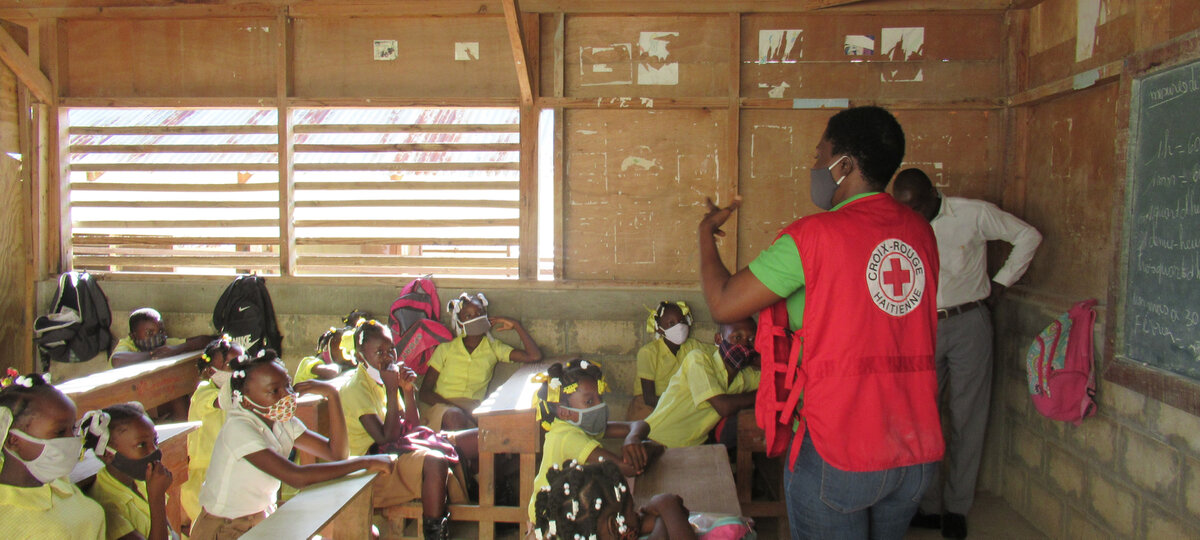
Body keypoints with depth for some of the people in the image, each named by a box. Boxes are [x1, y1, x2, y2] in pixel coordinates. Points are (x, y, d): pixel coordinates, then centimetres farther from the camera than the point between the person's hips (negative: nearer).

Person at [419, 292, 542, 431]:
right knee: (455, 416, -40)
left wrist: (516, 325, 7)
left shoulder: (493, 348, 15)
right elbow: (425, 392, 5)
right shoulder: (446, 348, 11)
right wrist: (455, 408, -14)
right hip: (441, 406, -1)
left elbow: (535, 356, 6)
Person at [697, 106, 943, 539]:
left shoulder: (814, 236, -14)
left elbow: (723, 304, -10)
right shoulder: (920, 232, 5)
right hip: (917, 450, 6)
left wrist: (707, 231, 6)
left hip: (837, 454, -6)